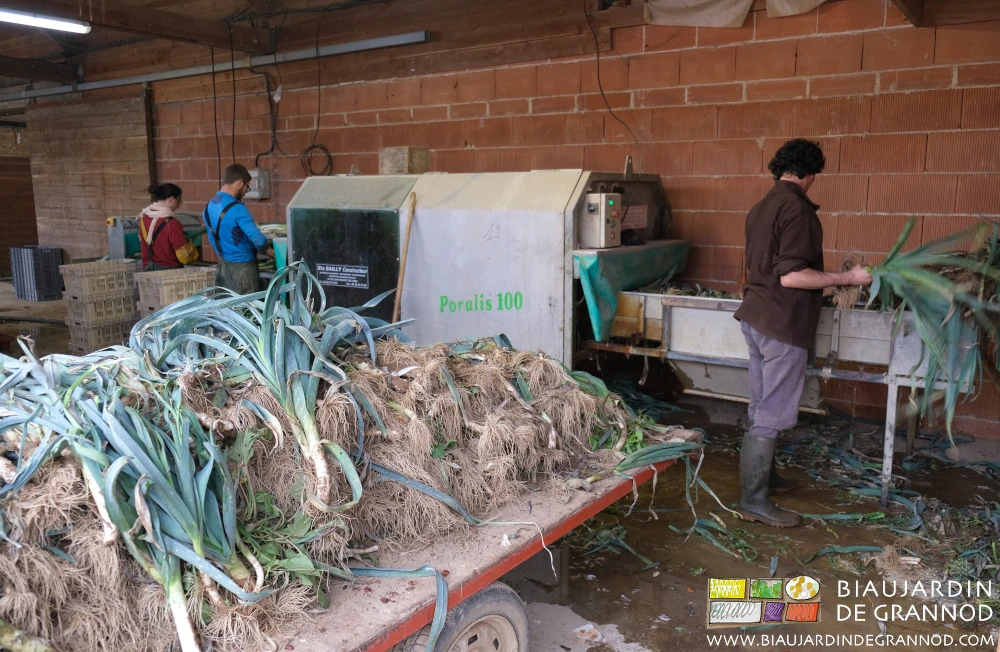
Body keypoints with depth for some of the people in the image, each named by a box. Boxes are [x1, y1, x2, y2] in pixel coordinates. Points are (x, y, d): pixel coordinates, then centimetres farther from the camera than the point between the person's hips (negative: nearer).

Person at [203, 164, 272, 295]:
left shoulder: (209, 206, 5)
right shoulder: (236, 208, -21)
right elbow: (258, 239, -26)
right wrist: (266, 249, -7)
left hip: (223, 265, 8)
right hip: (242, 267, -8)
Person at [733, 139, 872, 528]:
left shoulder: (762, 207, 12)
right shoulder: (796, 208, -16)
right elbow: (791, 276, -23)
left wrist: (826, 280, 33)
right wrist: (847, 278, -14)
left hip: (756, 316, 9)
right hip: (782, 324, -9)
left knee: (762, 406, 19)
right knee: (771, 414, -3)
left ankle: (761, 473, 33)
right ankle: (753, 500, 4)